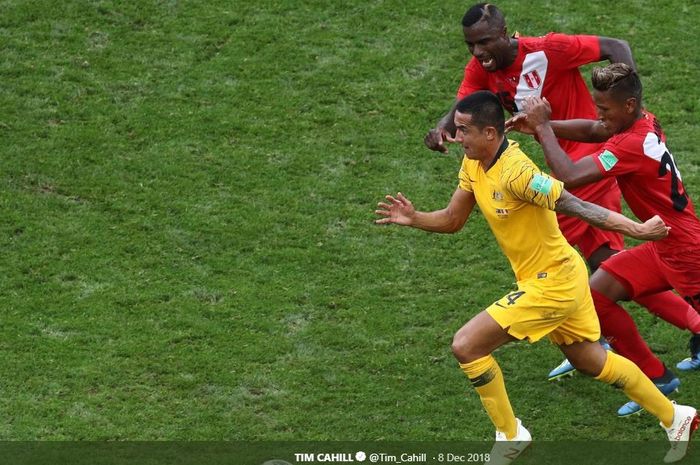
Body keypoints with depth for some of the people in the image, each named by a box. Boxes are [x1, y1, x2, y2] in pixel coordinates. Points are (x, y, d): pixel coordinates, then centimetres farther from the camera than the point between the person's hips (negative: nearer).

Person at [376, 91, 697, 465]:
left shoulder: (515, 172, -27)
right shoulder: (474, 164, 0)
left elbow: (576, 206, -26)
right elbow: (452, 220, 8)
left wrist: (637, 230, -24)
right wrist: (413, 218, -9)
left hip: (550, 285, -10)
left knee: (466, 346, -11)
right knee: (590, 361, 23)